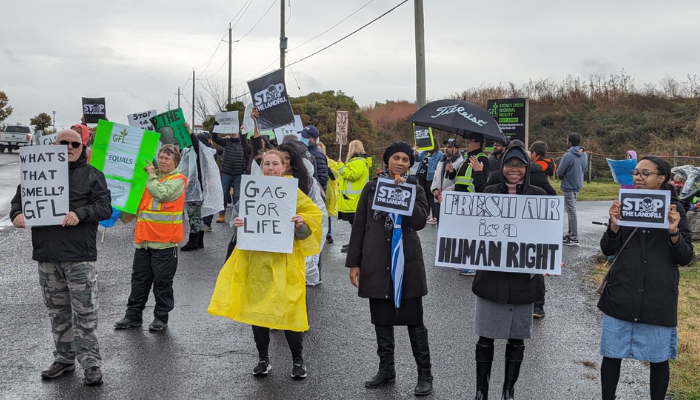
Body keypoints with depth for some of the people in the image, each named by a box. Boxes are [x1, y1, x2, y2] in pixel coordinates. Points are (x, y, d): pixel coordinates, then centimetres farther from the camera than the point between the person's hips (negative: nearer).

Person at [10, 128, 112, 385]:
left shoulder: (91, 175, 4)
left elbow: (105, 207, -4)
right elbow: (19, 199, 17)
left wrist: (80, 214, -21)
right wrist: (16, 214, -6)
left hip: (80, 257, -4)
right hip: (47, 257, 4)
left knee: (84, 312, -4)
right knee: (57, 311, 13)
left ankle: (90, 362, 4)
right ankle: (64, 359, 26)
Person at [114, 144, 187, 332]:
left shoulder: (177, 180, -6)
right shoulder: (151, 177, 17)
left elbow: (161, 194, -24)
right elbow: (140, 200, 30)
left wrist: (152, 175, -13)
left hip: (164, 240, -7)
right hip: (144, 237, 7)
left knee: (162, 281, 3)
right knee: (139, 279, 12)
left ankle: (161, 317, 14)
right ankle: (133, 315, 20)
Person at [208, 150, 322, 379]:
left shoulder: (293, 192, -2)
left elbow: (315, 214, 1)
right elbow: (244, 218, 14)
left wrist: (302, 222, -19)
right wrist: (237, 223, -8)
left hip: (284, 260, -3)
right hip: (256, 258, 3)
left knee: (289, 308, -5)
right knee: (257, 307, 6)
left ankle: (298, 360, 14)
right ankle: (263, 358, 23)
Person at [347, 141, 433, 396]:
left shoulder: (415, 189, 4)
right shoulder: (372, 188, 7)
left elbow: (420, 222, -13)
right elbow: (359, 227, 6)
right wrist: (354, 263, 2)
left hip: (407, 262, -2)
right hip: (376, 262, 2)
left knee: (414, 320, 0)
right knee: (381, 319, 10)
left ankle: (424, 374, 8)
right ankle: (386, 369, 22)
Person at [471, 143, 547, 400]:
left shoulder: (539, 195, 1)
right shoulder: (489, 192, 3)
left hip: (524, 277, 0)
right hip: (491, 275, 0)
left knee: (517, 338, 9)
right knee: (486, 336, 5)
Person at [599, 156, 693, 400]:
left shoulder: (674, 210, -1)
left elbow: (685, 258, -2)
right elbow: (607, 250, 1)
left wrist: (674, 232, -19)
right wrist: (615, 226, -17)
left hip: (658, 299, -1)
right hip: (621, 295, 1)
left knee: (658, 358, 9)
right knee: (612, 354, 9)